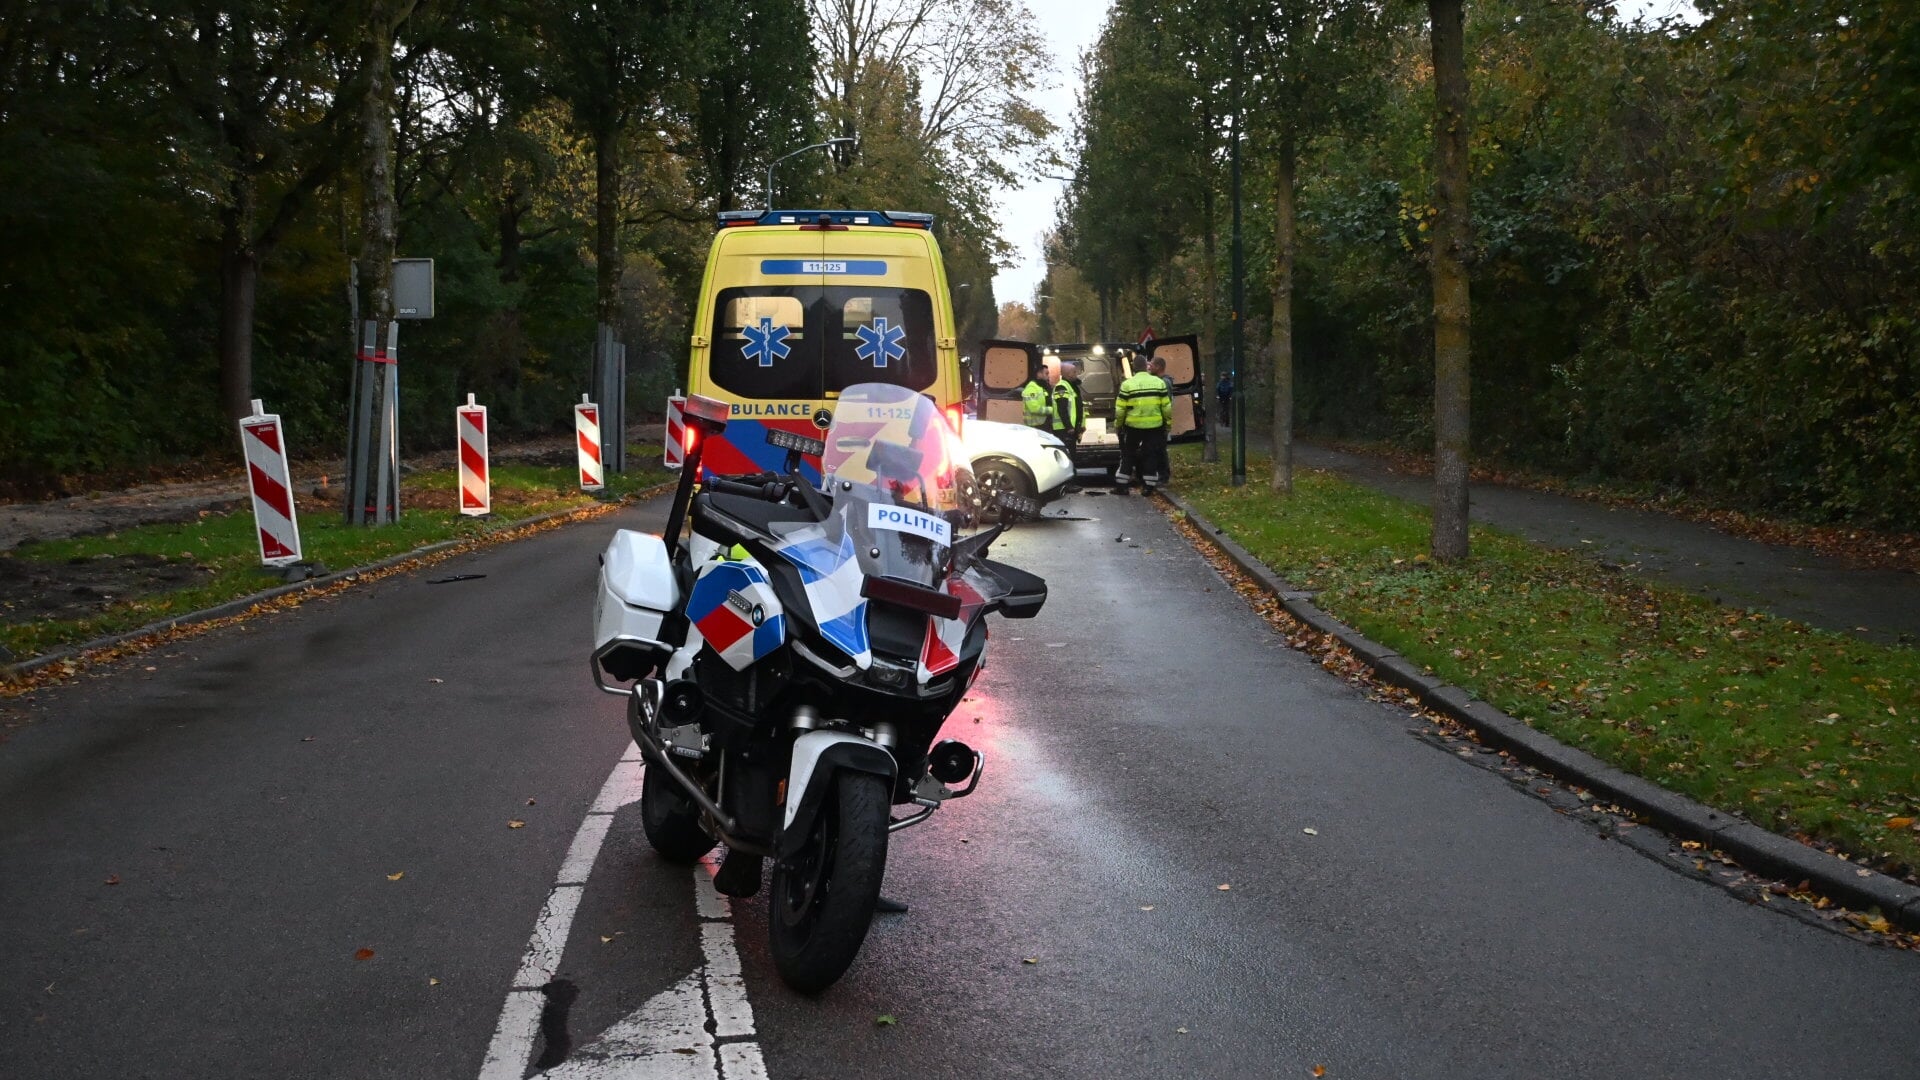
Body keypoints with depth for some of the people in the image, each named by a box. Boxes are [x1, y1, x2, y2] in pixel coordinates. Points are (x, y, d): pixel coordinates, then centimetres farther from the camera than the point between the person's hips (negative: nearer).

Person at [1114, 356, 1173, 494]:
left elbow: (1120, 409, -6)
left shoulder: (1127, 384, -8)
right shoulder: (1159, 383, -2)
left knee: (1128, 455, 10)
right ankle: (1148, 486, 8)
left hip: (1133, 425, -1)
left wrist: (1118, 424, 7)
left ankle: (1122, 485, 10)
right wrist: (1168, 422, 13)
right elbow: (1166, 407, 0)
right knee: (1150, 455, 9)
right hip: (1154, 426, 1)